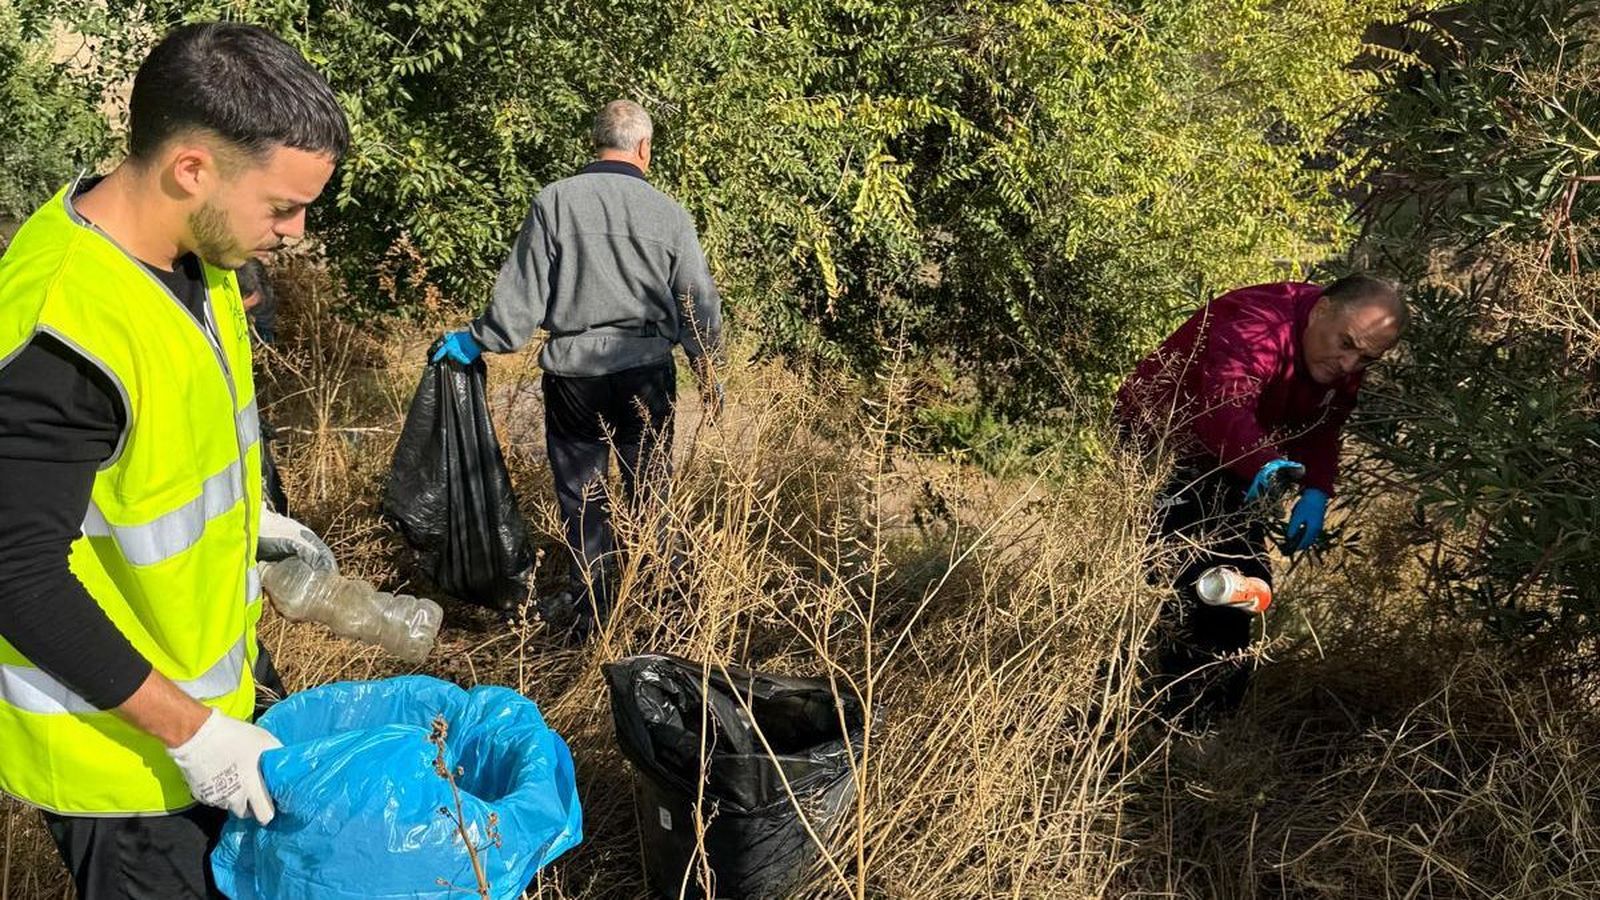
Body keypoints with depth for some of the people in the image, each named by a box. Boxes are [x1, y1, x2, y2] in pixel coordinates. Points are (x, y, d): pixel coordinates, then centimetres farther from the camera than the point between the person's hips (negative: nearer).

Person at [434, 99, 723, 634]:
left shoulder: (553, 203, -7)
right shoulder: (669, 214, -3)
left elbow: (520, 294, -7)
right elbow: (699, 305, 3)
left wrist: (475, 342, 7)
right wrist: (707, 373, 16)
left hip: (572, 371, -1)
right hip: (646, 371, 1)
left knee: (580, 495, 12)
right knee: (648, 492, 14)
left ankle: (590, 606, 21)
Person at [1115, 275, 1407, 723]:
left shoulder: (1343, 365, -7)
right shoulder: (1252, 328, -34)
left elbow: (1322, 430, 3)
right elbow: (1225, 409, -51)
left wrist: (1316, 493, -15)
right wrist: (1266, 467, -69)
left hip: (1237, 463, 8)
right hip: (1160, 447, -8)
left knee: (1249, 581, 9)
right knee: (1199, 583, -18)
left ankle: (1220, 717, 26)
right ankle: (1186, 725, -6)